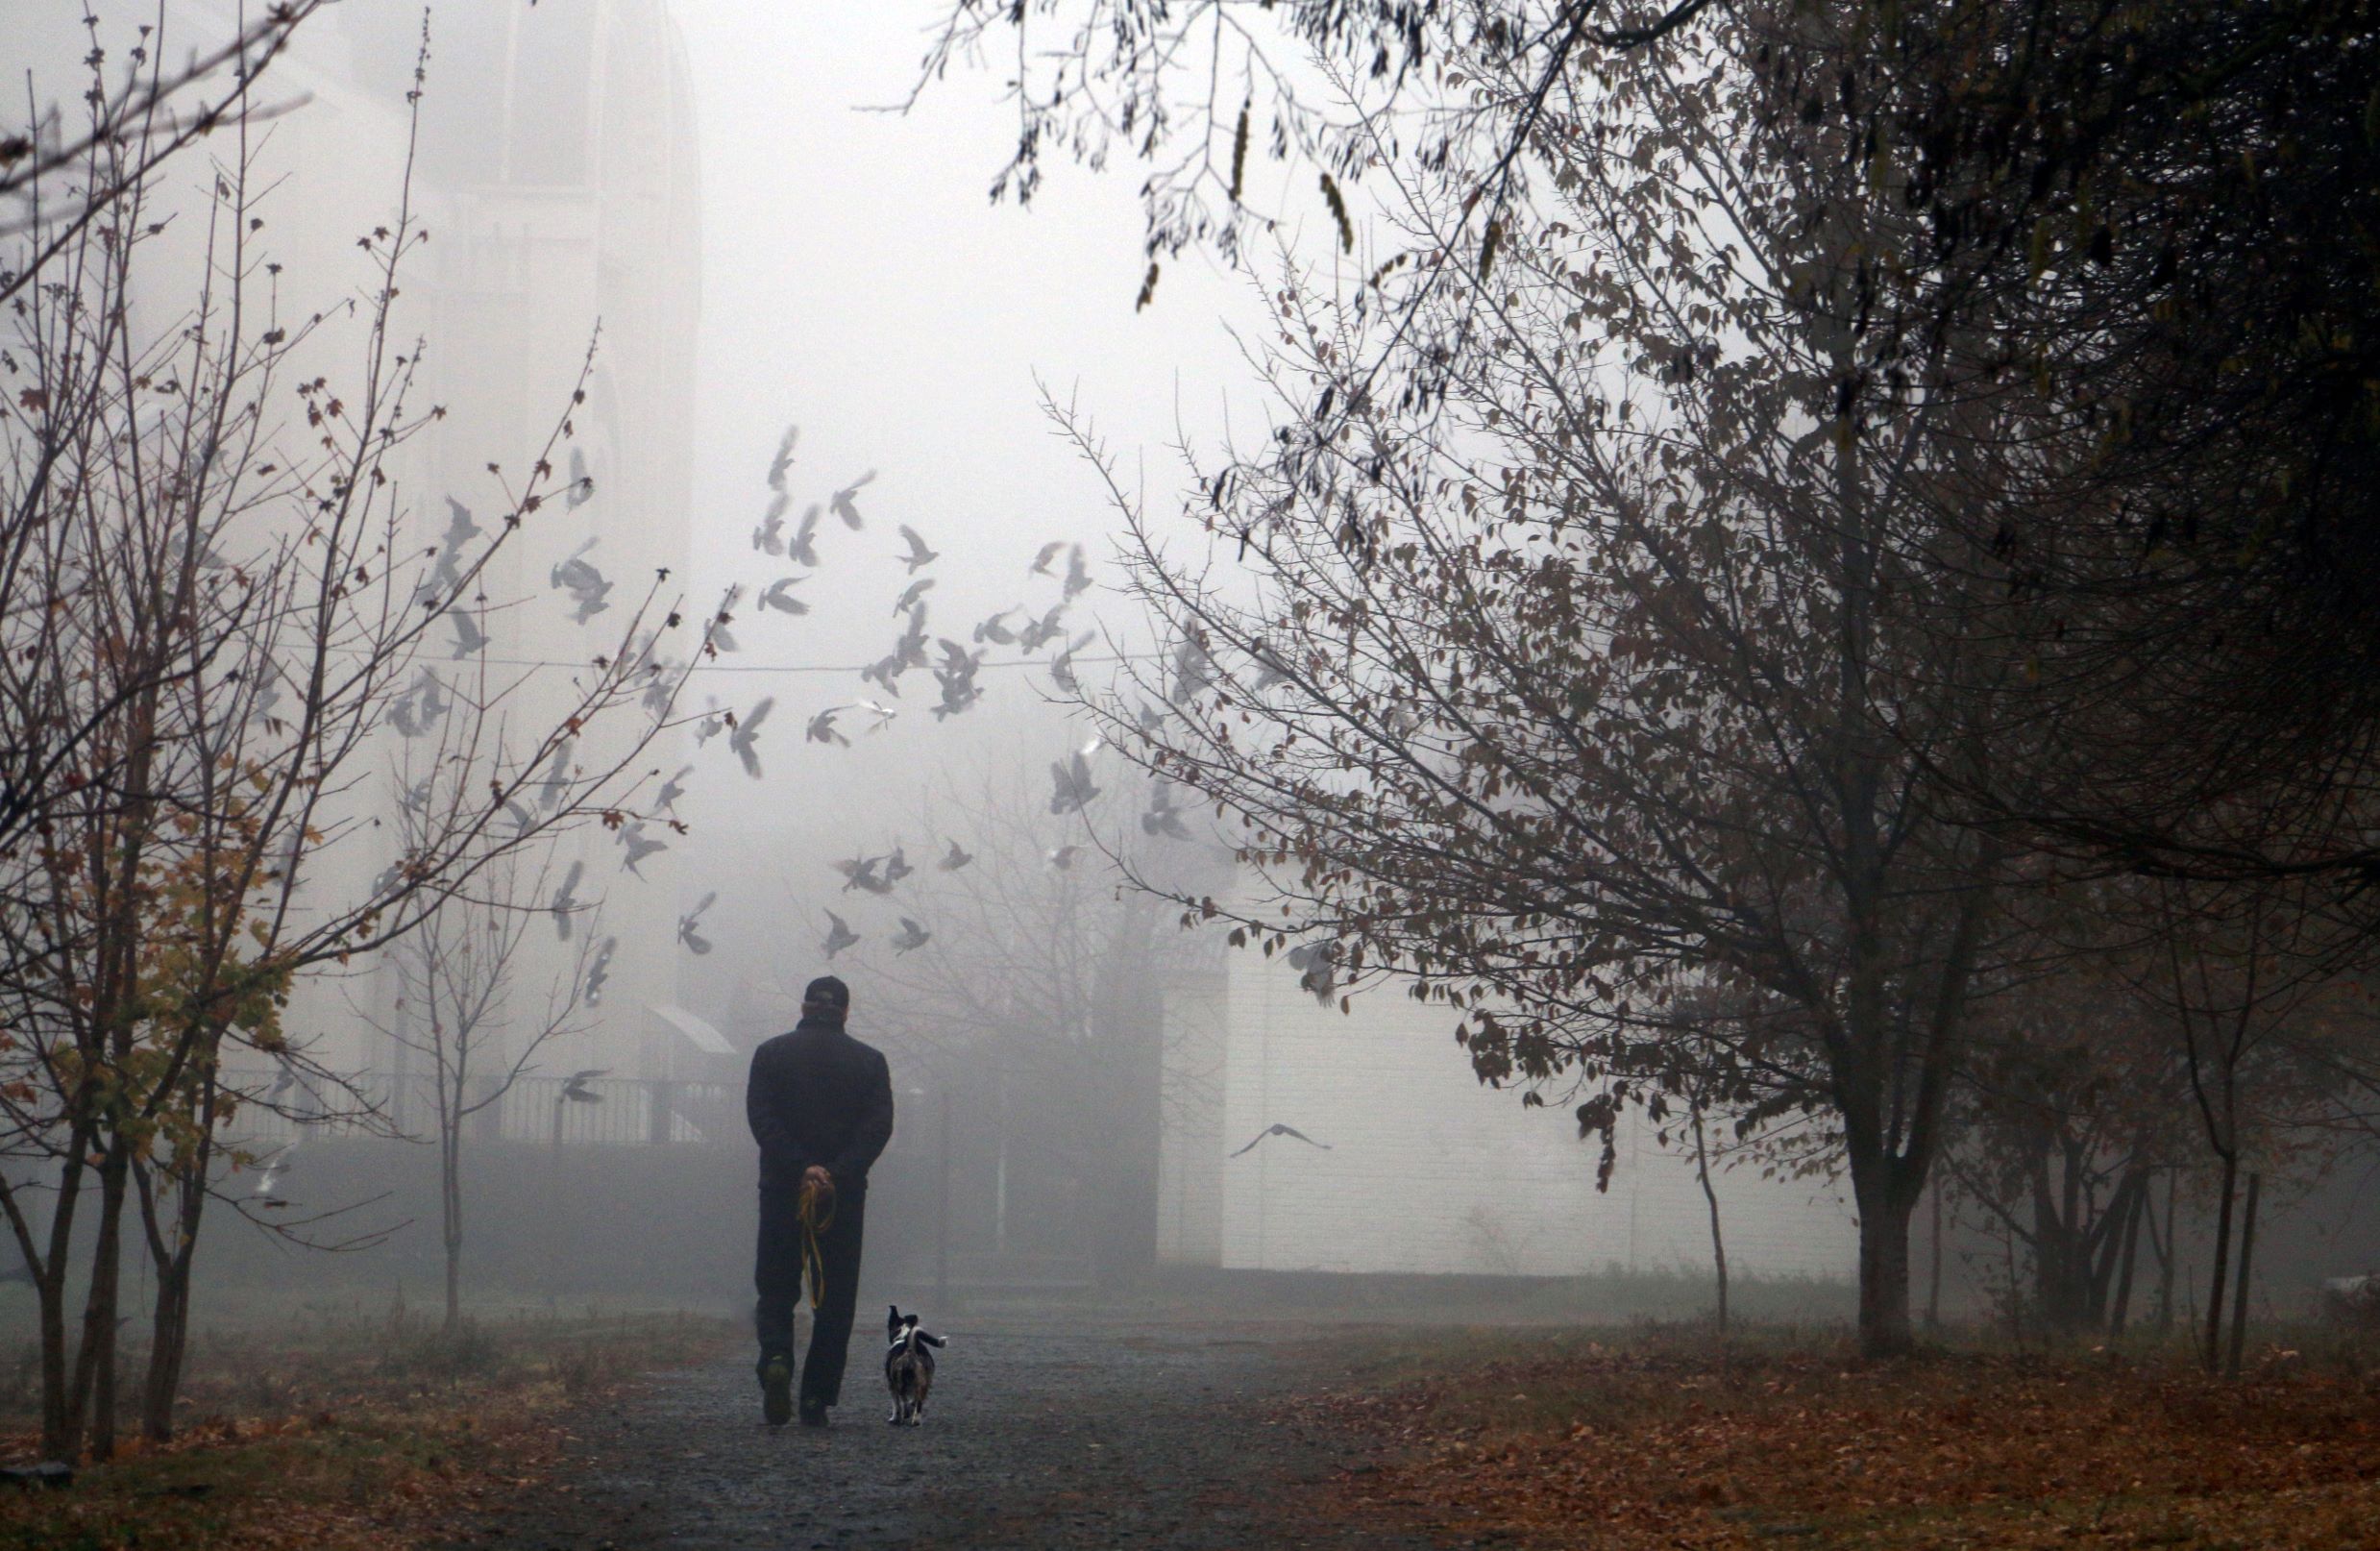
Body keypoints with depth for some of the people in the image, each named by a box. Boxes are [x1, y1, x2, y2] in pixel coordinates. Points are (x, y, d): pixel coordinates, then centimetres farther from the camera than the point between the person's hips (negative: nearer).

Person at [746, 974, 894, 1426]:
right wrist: (838, 1173, -15)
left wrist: (800, 1167, -15)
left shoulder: (771, 1054, 4)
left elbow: (761, 1117, -9)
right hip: (845, 1196, 0)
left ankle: (776, 1358, -21)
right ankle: (817, 1398, 3)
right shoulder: (869, 1061, 6)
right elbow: (878, 1126, -7)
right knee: (835, 1299, 8)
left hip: (781, 1190, 0)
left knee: (775, 1290, 8)